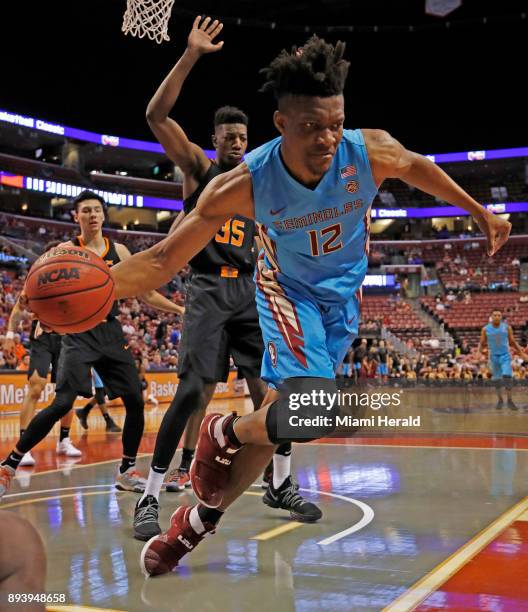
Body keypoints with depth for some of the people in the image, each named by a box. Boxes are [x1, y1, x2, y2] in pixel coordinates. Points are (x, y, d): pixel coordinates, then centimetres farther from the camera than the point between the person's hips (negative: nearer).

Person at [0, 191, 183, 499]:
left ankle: (127, 471, 17)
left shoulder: (118, 250, 8)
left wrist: (181, 309, 10)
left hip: (111, 332, 5)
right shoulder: (67, 250, -3)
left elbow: (146, 293, 15)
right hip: (80, 333, -4)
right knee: (63, 403, -17)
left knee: (135, 401, 0)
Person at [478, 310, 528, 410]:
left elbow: (513, 342, 6)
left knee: (507, 377, -16)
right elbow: (482, 344, 2)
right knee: (497, 379, 7)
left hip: (505, 355, -1)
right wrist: (481, 350, -20)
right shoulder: (485, 329, -3)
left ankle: (509, 400, -6)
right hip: (493, 356, 1)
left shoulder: (507, 327, -3)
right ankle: (500, 400, 24)